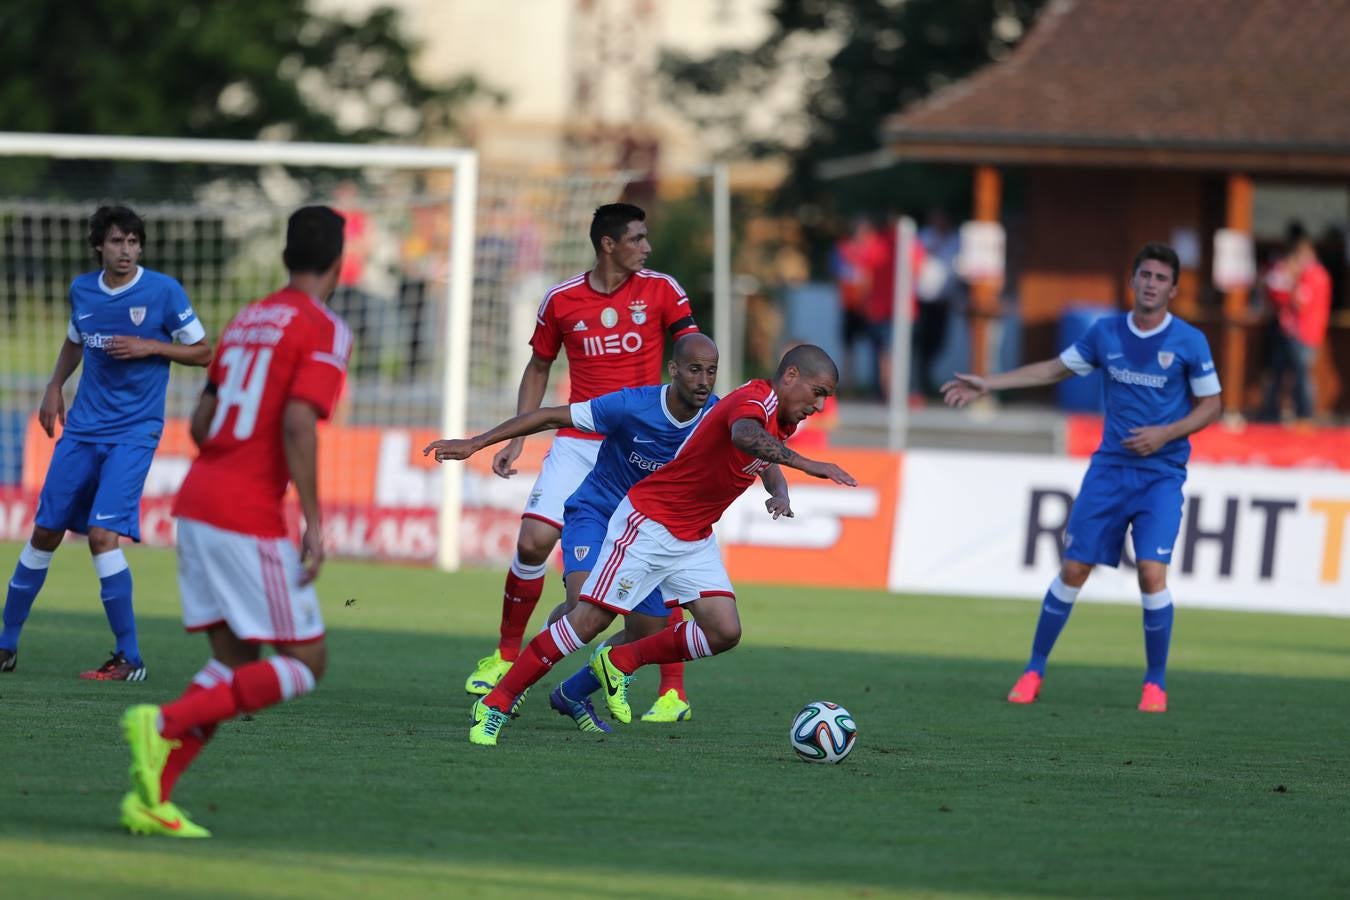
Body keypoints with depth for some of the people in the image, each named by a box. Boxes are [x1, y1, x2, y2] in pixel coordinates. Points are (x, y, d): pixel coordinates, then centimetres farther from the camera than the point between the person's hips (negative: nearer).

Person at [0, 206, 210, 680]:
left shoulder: (164, 291, -9)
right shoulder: (82, 289, 5)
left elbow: (202, 352, -2)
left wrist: (149, 346, -15)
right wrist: (54, 386, 9)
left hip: (134, 432, -5)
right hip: (82, 427, 5)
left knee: (103, 535, -18)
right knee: (44, 532, 7)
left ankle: (129, 659, -10)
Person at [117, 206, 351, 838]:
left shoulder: (245, 322, 17)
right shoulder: (325, 331, -7)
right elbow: (298, 425, -19)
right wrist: (313, 522, -17)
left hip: (196, 501, 8)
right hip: (250, 519, -8)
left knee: (235, 661, 13)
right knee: (305, 664, 0)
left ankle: (150, 798, 2)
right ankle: (166, 724, -15)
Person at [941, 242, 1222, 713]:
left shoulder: (1189, 342, -6)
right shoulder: (1106, 333, 3)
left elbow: (1210, 405, 1)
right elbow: (1054, 369, 15)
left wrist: (1166, 434, -15)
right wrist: (987, 384, 11)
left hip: (1161, 474, -3)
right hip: (1109, 466, 3)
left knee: (1151, 572, -16)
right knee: (1073, 569, 0)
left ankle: (1155, 683, -1)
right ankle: (1034, 670, 12)